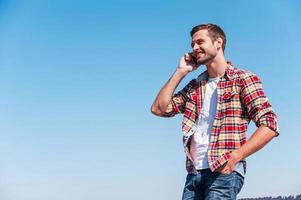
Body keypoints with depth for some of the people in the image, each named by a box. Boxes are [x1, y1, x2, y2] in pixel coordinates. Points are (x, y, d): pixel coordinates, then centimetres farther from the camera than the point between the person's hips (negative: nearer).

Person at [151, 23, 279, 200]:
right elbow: (159, 109, 11)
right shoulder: (195, 86, 18)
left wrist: (234, 157, -16)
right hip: (194, 173, 5)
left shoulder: (243, 79, 1)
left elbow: (270, 125, -7)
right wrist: (180, 72, 10)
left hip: (224, 171, -5)